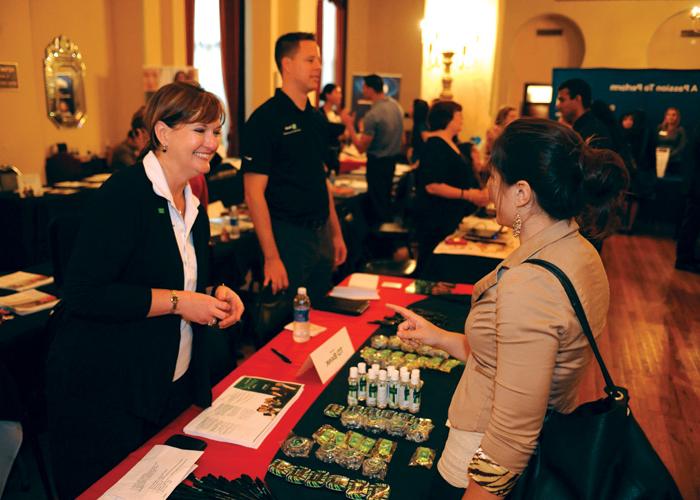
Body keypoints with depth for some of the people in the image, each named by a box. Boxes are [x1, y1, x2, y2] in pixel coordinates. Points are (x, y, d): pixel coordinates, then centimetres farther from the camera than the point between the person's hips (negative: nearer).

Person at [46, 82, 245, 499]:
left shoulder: (194, 207, 8)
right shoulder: (125, 194, -18)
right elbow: (83, 295, -24)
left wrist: (213, 295, 0)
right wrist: (176, 301, -22)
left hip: (174, 386, 8)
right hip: (105, 390, -7)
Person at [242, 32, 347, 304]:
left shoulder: (316, 118, 11)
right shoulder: (265, 119, -13)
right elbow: (254, 193, -17)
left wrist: (335, 233, 15)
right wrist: (272, 258, -20)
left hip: (321, 235, 7)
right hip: (288, 238, -7)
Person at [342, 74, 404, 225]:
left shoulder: (372, 115, -23)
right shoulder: (396, 105, 2)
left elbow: (361, 148, -20)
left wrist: (349, 125, -14)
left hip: (378, 161, -8)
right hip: (392, 159, 8)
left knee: (377, 200, 3)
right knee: (386, 198, 20)